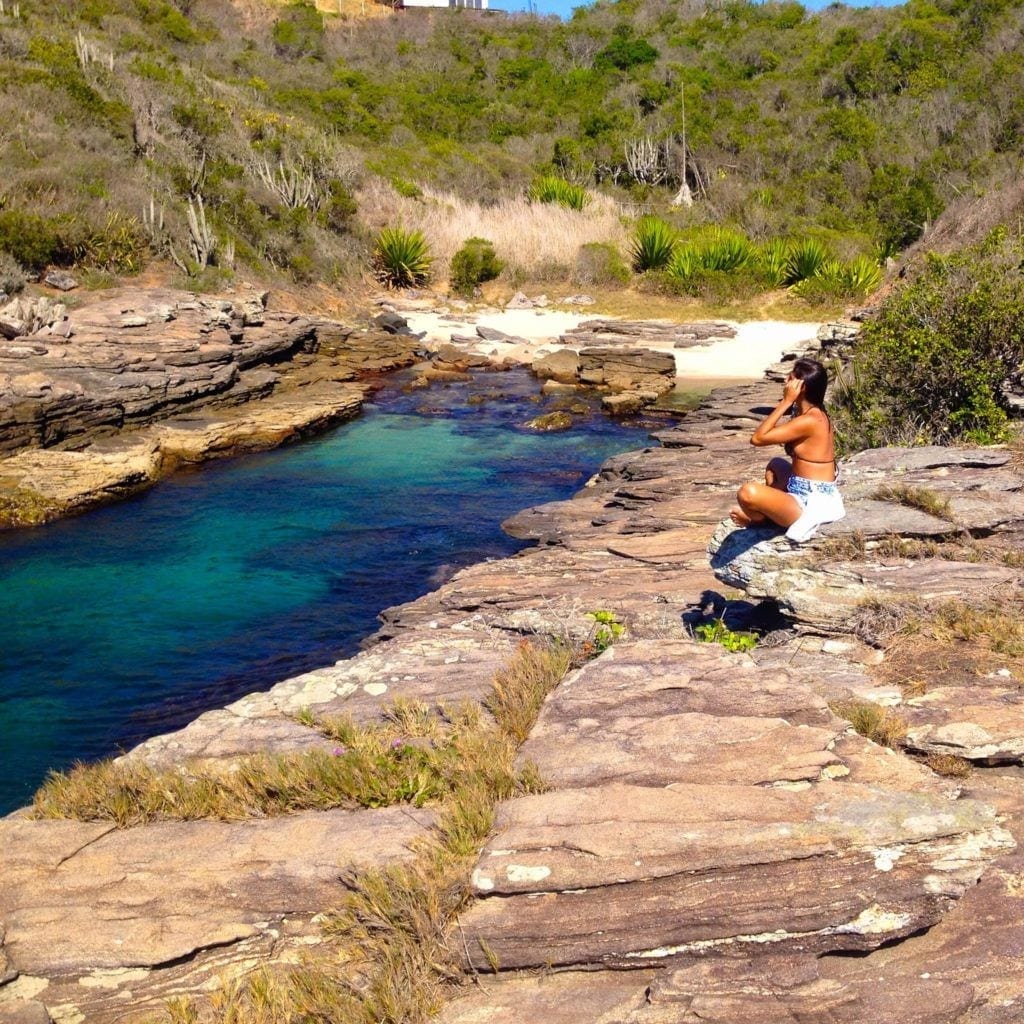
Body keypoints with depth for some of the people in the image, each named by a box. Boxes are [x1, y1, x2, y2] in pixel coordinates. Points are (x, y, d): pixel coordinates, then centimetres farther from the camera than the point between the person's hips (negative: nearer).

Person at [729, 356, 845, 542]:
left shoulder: (809, 421, -21)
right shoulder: (816, 415, 9)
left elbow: (758, 438, -19)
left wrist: (786, 401, -18)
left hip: (809, 503, -11)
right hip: (814, 495, 11)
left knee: (748, 493, -29)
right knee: (776, 464, 35)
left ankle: (763, 518, 5)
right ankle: (770, 510, 14)